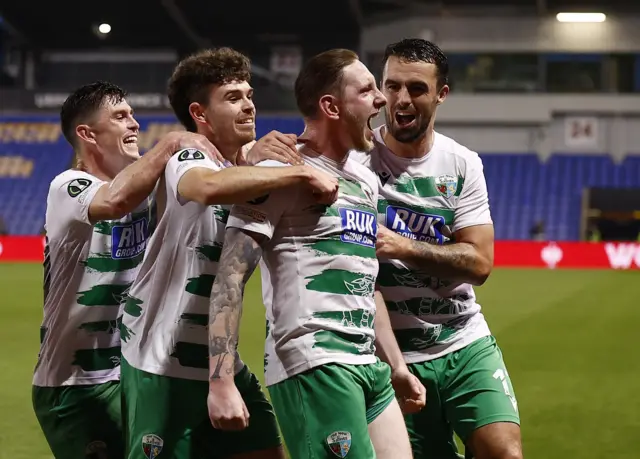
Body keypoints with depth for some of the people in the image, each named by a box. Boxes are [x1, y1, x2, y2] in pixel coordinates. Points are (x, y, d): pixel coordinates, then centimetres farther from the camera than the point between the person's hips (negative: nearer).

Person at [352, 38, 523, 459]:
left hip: (466, 345, 2)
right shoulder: (356, 158, -7)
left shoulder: (463, 165, 1)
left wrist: (403, 247, -20)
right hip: (393, 355, -2)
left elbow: (479, 263, -5)